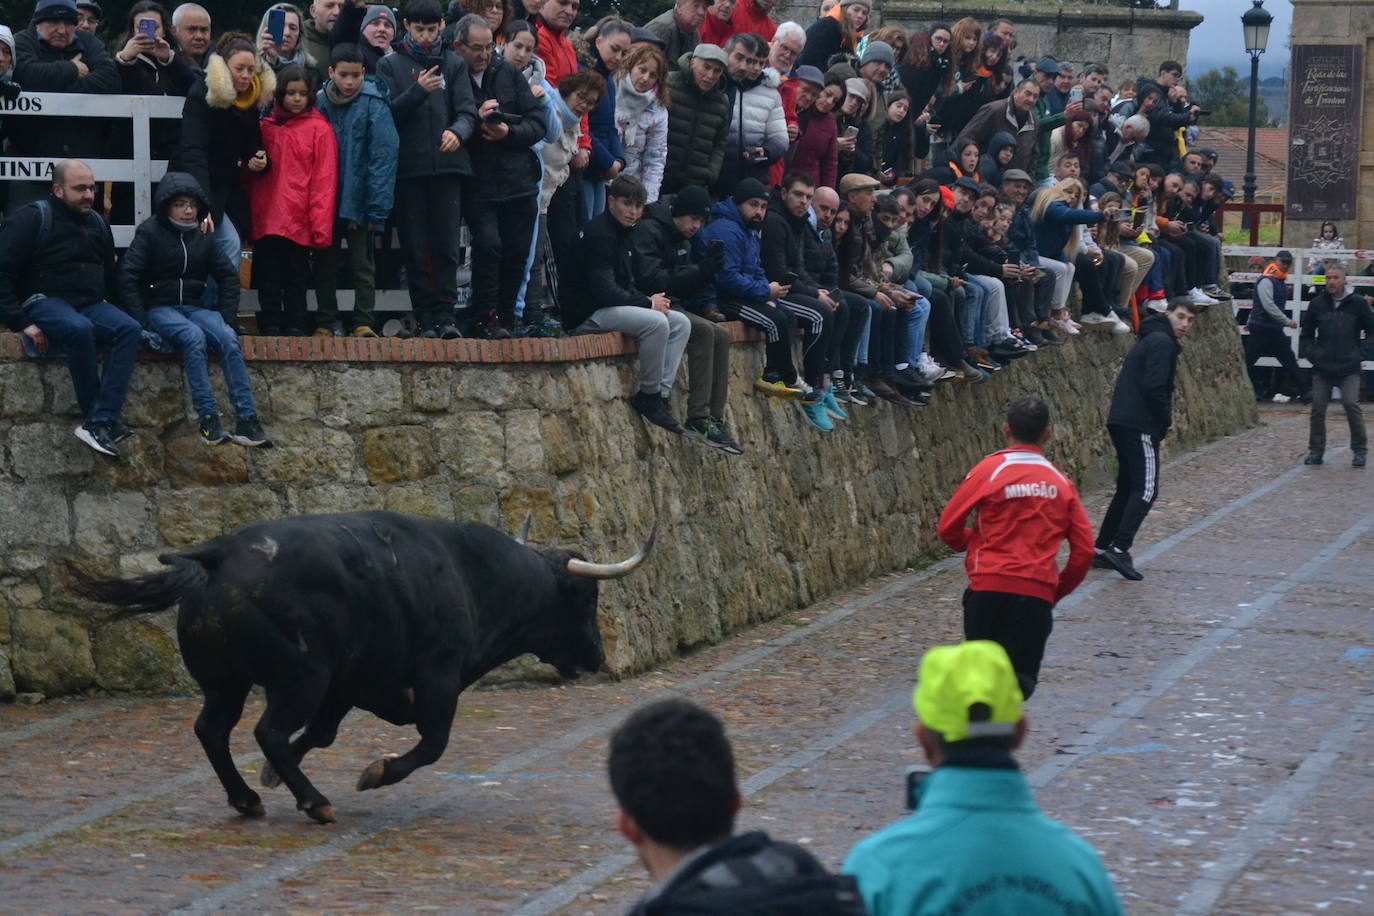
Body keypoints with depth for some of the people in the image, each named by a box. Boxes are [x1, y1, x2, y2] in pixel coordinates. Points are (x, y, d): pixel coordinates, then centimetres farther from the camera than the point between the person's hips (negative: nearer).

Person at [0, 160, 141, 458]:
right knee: (80, 329, -39)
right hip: (47, 302, -6)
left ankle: (100, 423, -36)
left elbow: (109, 275, 28)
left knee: (130, 329, -26)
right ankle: (98, 416, -26)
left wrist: (115, 314, 14)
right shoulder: (33, 219, -5)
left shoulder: (97, 223, 15)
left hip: (92, 304, 6)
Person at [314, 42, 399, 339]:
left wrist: (377, 208, -15)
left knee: (362, 265, 4)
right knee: (325, 265, 9)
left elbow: (384, 155, -10)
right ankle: (324, 324, 16)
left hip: (358, 201, -3)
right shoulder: (320, 104, 3)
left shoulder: (374, 105, -7)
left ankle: (363, 323, 8)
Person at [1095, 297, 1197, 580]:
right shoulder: (1162, 342, -10)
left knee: (1127, 488, 15)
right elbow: (1153, 387, -19)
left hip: (1122, 423, 10)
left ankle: (1102, 549, 16)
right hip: (1139, 427, -10)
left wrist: (1162, 421, 16)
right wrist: (1166, 420, -6)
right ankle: (1119, 548, -22)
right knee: (1146, 489, -13)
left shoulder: (1151, 340, 23)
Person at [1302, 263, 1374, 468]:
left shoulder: (1357, 303, 0)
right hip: (1322, 367, 3)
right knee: (1318, 408, 1)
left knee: (1351, 404, -12)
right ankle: (1316, 451, 13)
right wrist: (1311, 354, 1)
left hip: (1349, 367, -3)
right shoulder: (1317, 304, 5)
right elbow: (1306, 334, 15)